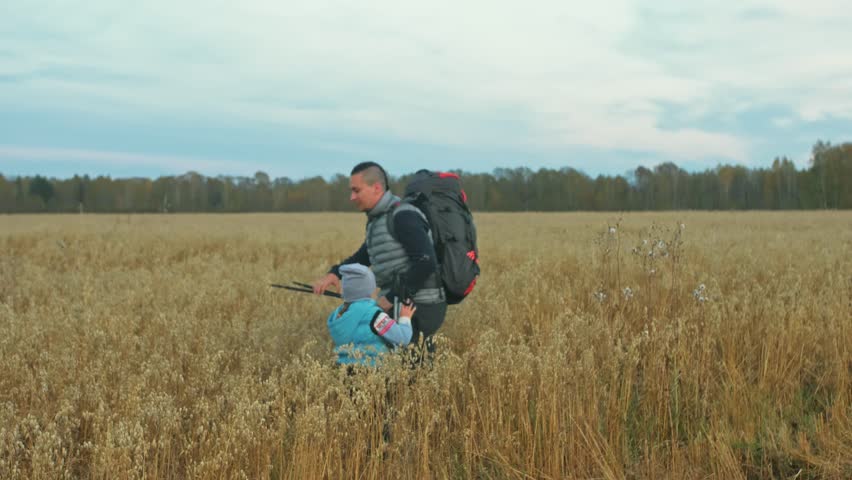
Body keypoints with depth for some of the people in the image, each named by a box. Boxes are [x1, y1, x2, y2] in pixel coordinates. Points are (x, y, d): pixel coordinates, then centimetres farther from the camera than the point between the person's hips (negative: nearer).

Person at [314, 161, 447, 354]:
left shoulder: (403, 217, -16)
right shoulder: (378, 219, 14)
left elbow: (426, 264, -24)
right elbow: (364, 255, 28)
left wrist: (392, 297, -18)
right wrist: (334, 273, 10)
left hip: (419, 309, -9)